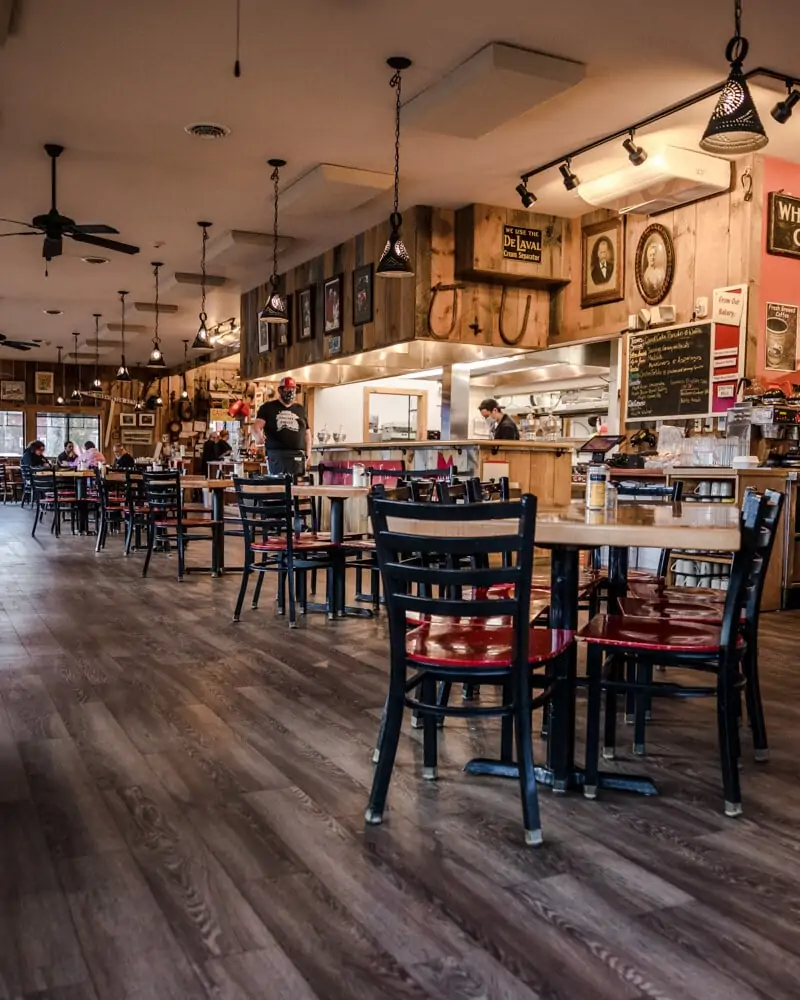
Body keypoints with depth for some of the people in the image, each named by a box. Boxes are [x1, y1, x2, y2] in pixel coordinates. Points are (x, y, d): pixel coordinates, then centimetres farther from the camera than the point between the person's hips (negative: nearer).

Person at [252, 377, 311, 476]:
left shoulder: (300, 409, 20)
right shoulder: (268, 407, 9)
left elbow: (307, 433, 22)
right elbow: (257, 426, -2)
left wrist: (308, 453, 10)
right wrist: (258, 435, -26)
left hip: (298, 456, 3)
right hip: (276, 455, -3)